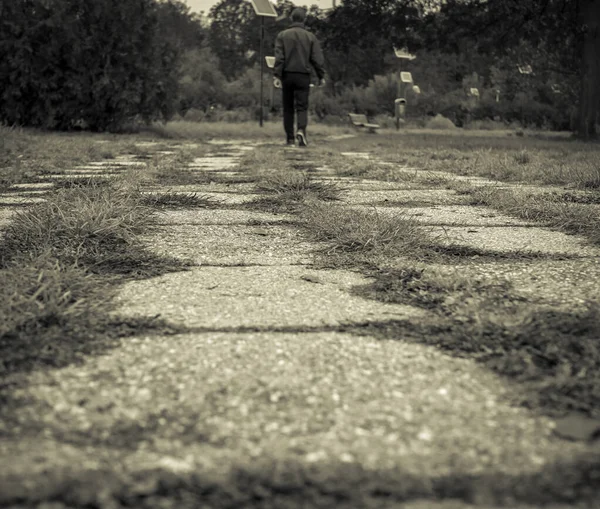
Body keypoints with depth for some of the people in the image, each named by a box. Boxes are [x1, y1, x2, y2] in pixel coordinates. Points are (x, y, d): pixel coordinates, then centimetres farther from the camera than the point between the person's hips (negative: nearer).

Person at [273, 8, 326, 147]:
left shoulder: (282, 35, 2)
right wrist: (321, 76, 8)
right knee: (302, 106, 1)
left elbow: (279, 57, -6)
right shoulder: (310, 37, 3)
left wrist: (276, 75, -8)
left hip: (287, 75, 1)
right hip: (303, 76, -1)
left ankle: (290, 138, 9)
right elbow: (317, 59, 1)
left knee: (288, 108, 10)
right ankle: (301, 130, -26)